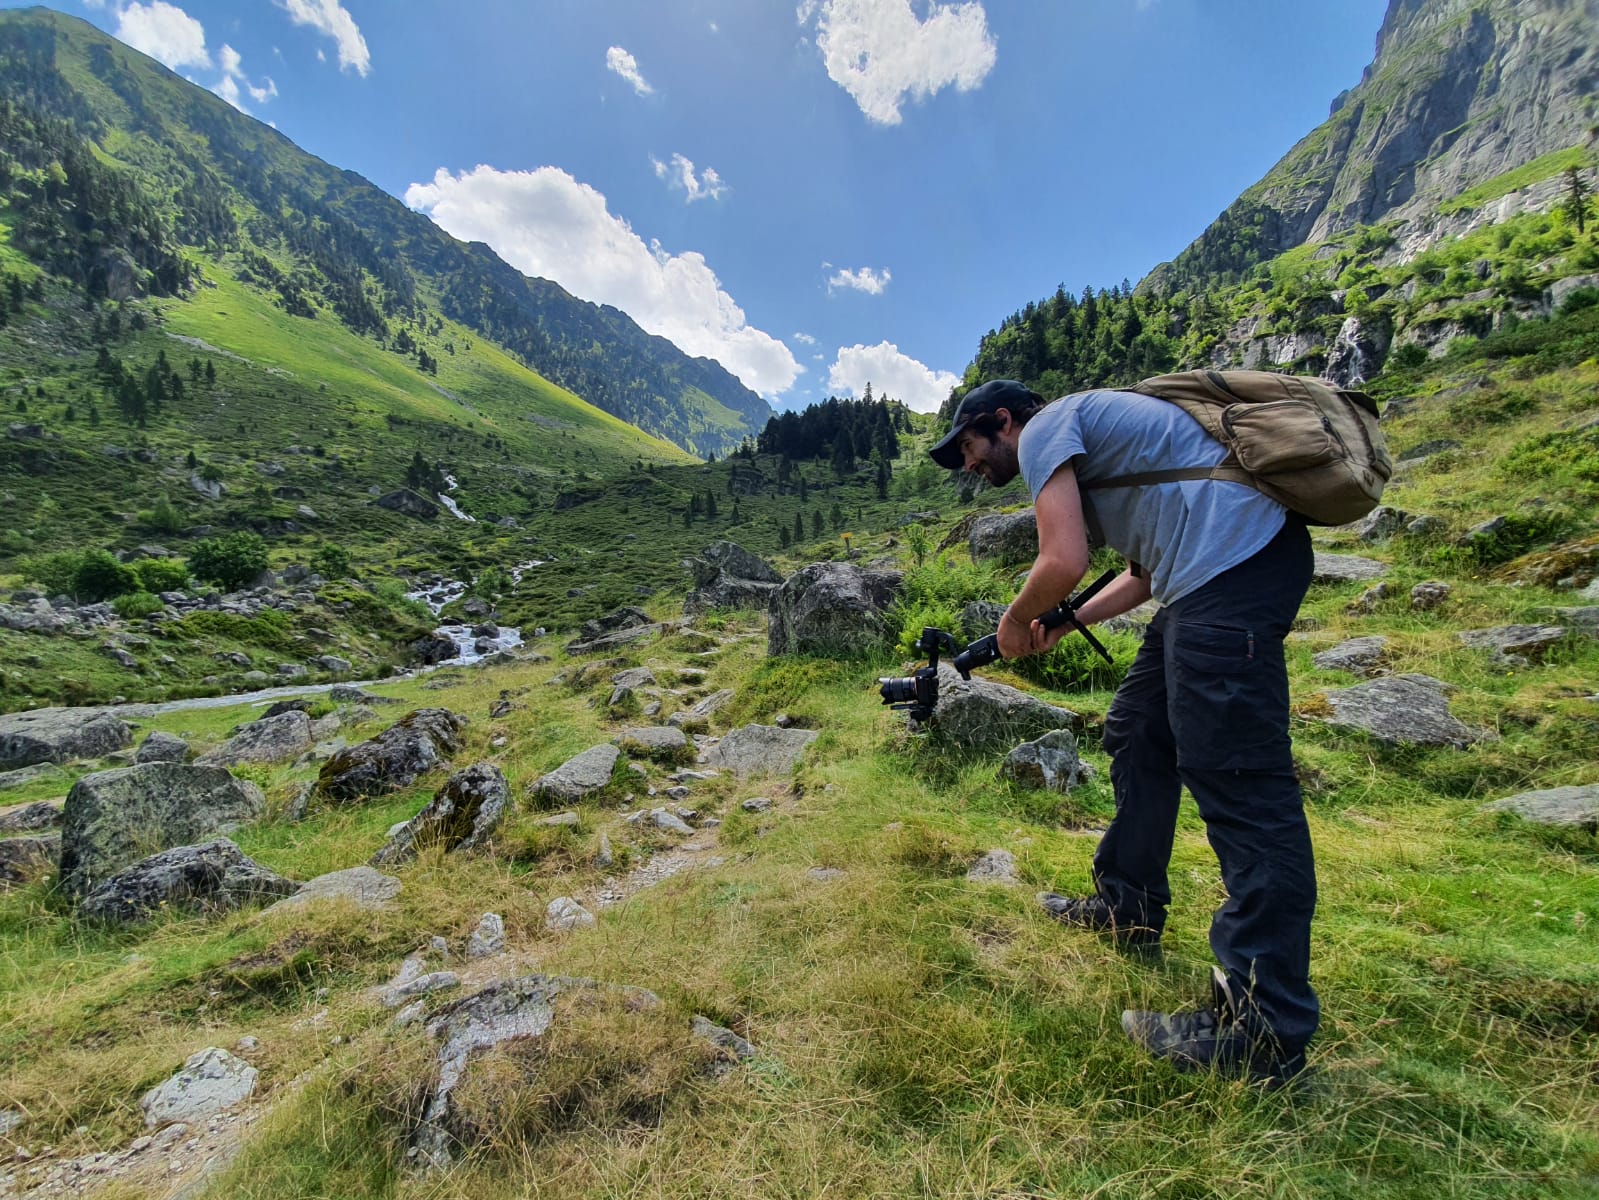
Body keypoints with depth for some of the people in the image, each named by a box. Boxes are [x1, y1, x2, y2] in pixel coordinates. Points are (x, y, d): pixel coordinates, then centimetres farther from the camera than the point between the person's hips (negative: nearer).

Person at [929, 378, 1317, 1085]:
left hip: (1232, 560, -11)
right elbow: (1142, 572, 26)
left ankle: (1266, 1030, -2)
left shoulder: (1045, 428, -2)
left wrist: (1014, 623, 2)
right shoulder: (1087, 434, 27)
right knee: (1137, 735, 16)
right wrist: (1059, 626, 20)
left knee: (1236, 776, -10)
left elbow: (1063, 563, -16)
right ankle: (1127, 909, 29)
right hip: (1218, 569, 11)